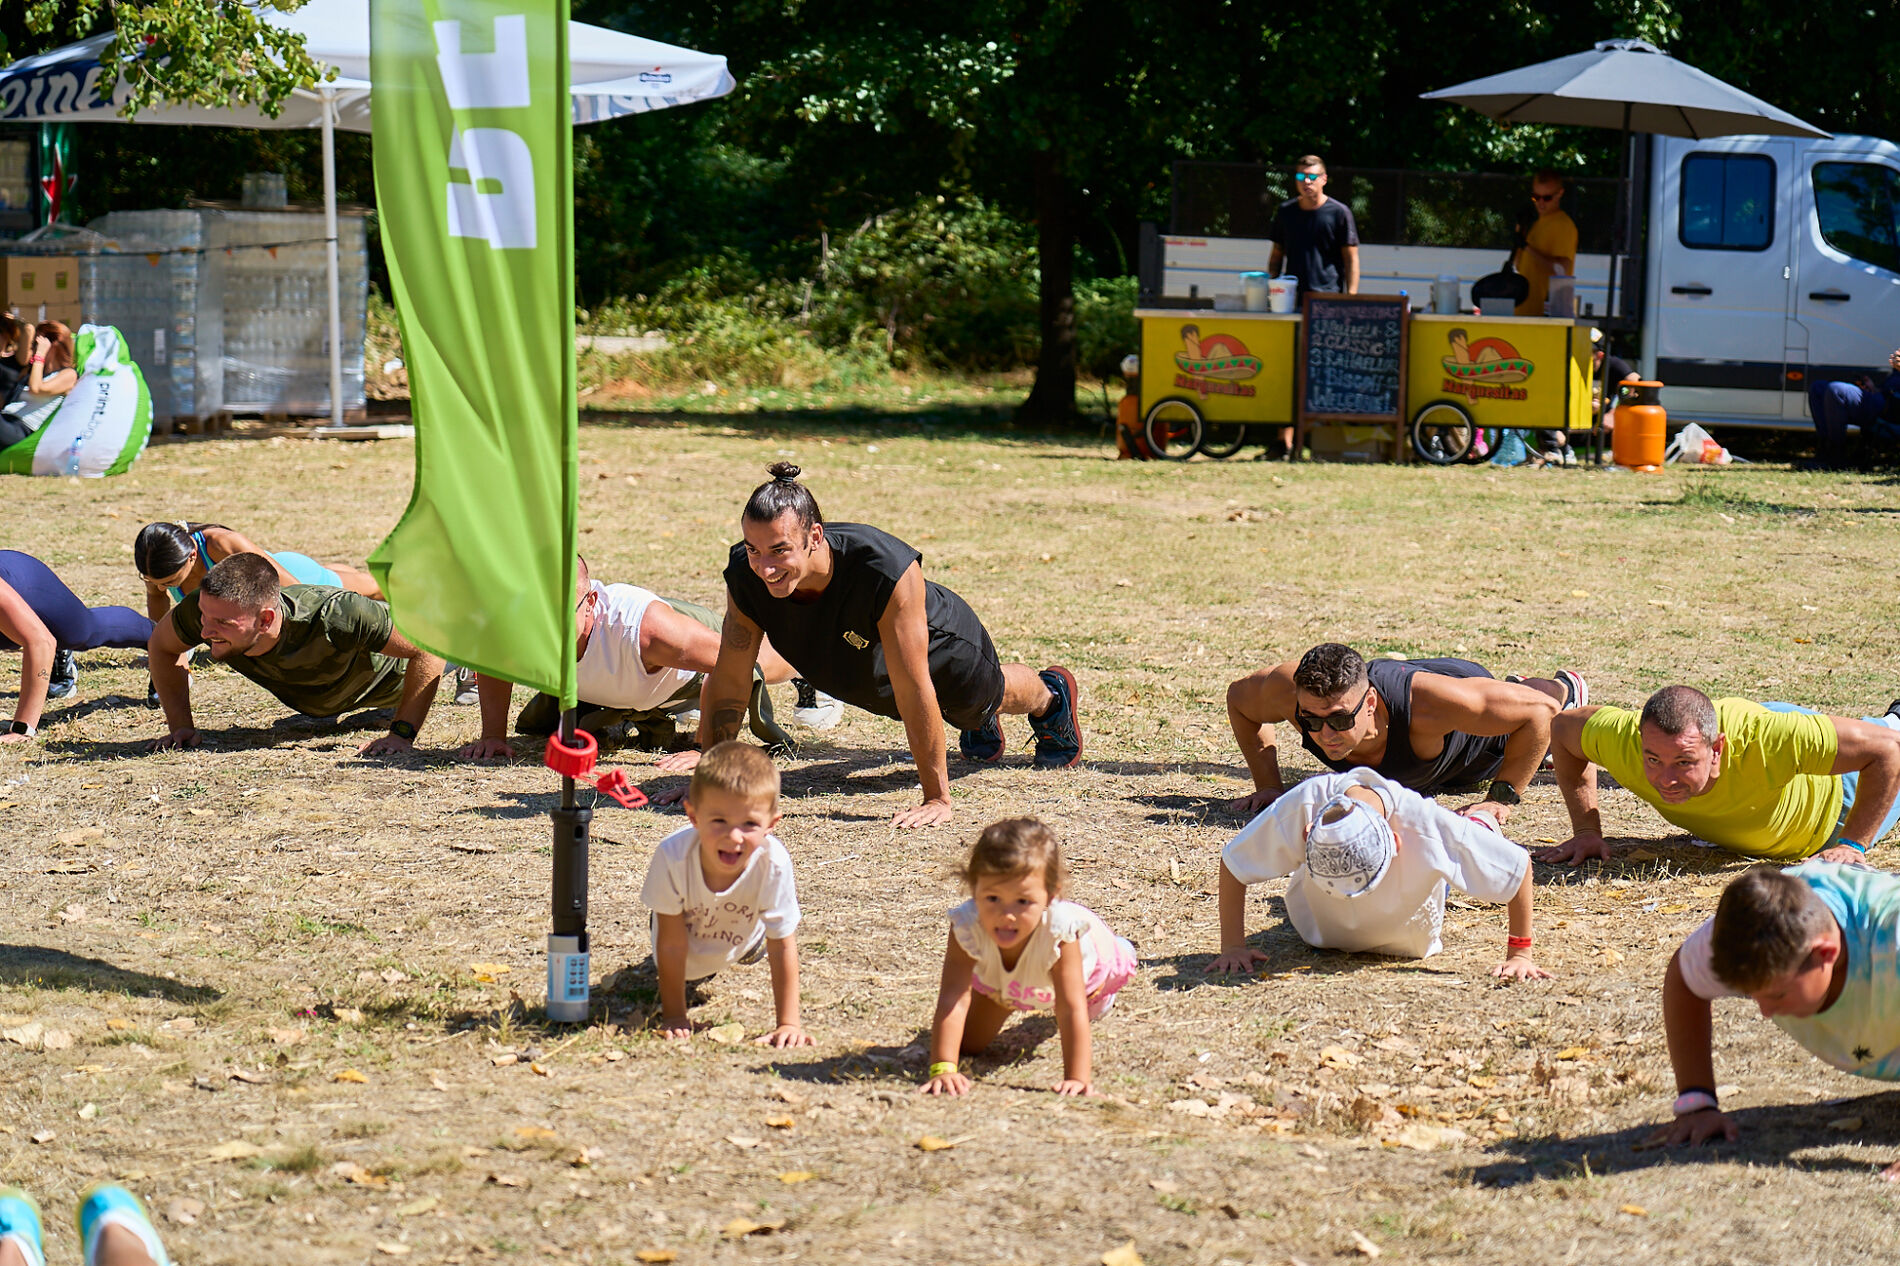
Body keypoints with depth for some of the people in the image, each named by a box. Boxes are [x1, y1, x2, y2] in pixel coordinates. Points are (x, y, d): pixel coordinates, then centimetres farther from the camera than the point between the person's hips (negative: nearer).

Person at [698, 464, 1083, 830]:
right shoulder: (745, 576, -36)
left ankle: (1052, 694, 66)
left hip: (945, 651, -4)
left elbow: (913, 690, -44)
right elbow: (729, 682, -23)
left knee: (991, 695, 32)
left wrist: (937, 798, -39)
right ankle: (982, 727, 71)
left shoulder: (889, 571, -49)